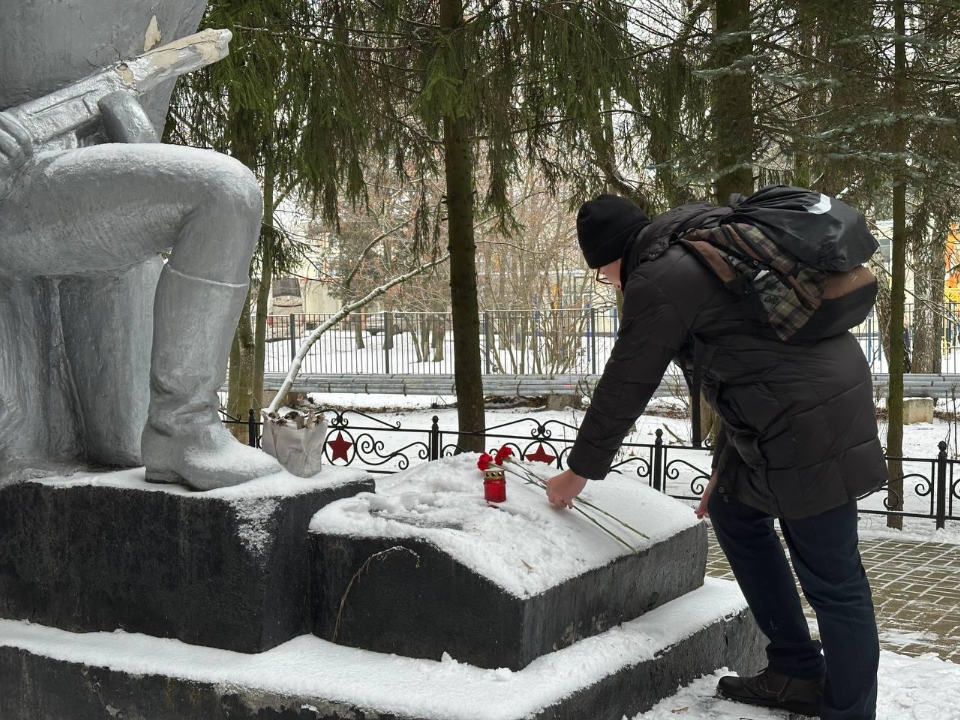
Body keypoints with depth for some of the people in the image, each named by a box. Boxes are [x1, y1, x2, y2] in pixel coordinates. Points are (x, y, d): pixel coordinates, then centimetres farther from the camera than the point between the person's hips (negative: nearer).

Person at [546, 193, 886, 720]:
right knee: (735, 516, 20)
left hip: (810, 420, -11)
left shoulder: (659, 280, -11)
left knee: (832, 579, -2)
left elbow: (624, 387, -5)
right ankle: (797, 676, 27)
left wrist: (579, 472, 9)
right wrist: (725, 463, 26)